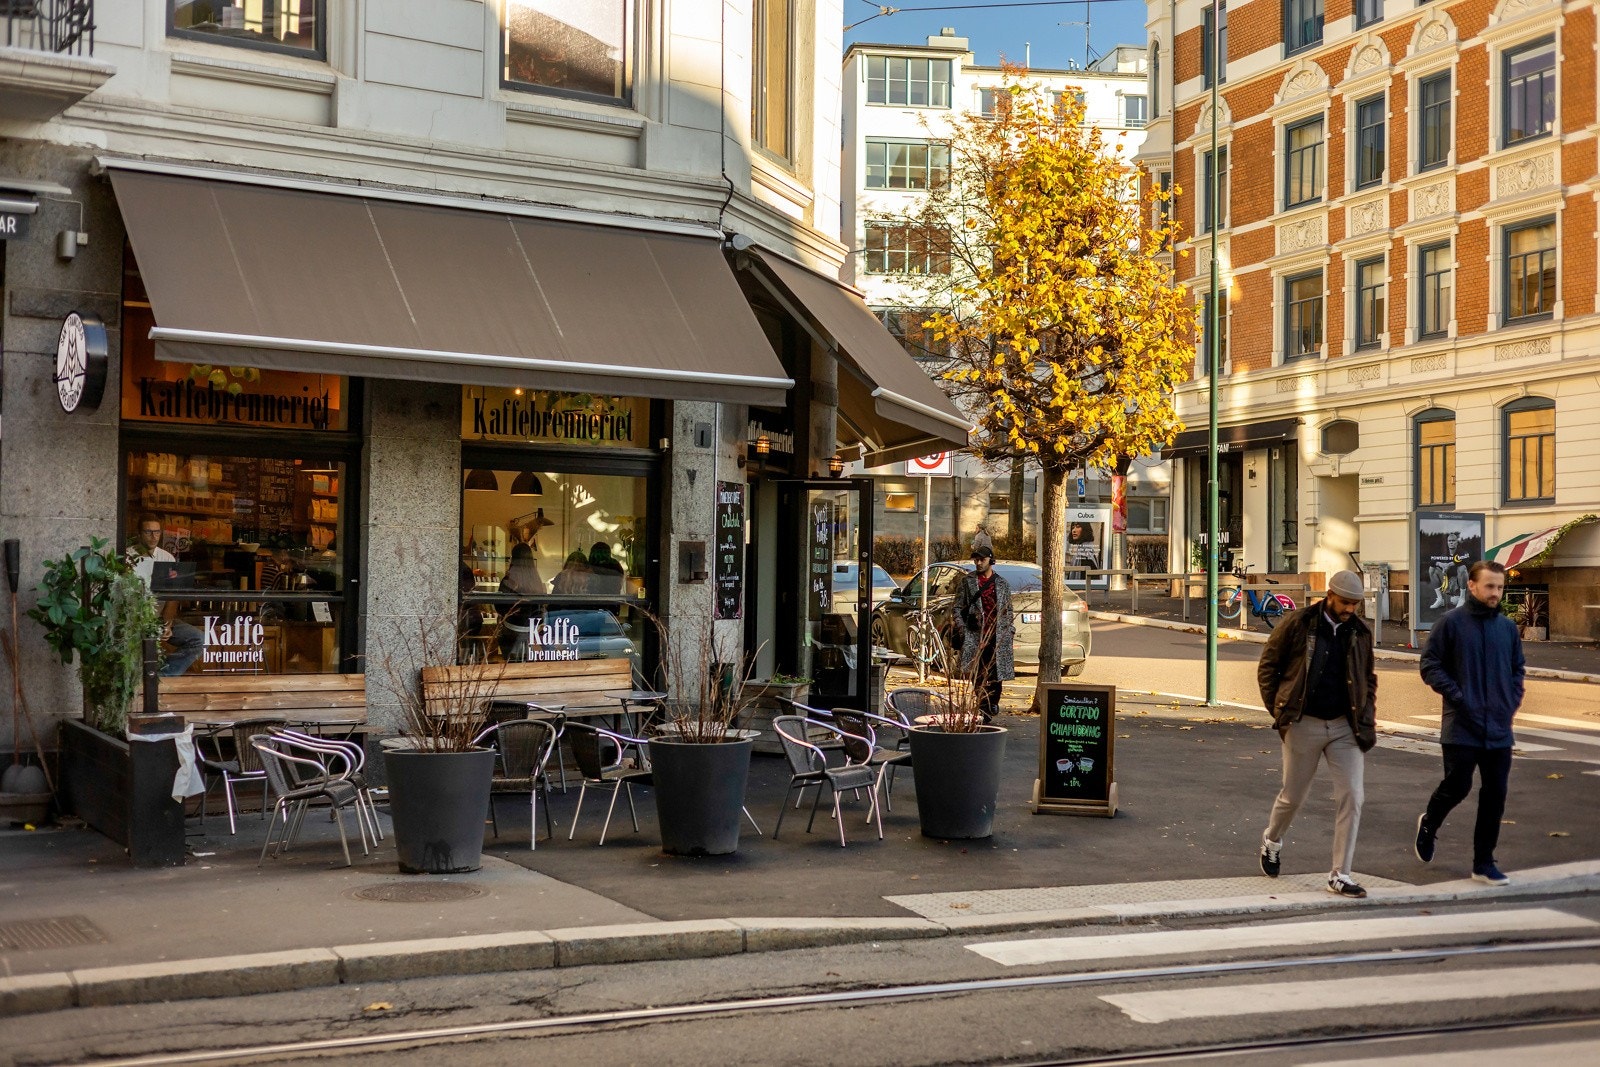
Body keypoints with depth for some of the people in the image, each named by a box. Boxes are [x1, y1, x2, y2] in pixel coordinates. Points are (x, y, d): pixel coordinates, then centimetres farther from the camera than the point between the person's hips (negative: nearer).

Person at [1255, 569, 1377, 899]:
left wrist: (1366, 719, 6)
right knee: (1293, 796, 8)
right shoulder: (1298, 625, -7)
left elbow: (1369, 678, 18)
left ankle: (1339, 875, 0)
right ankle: (1272, 840, 40)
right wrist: (1278, 711, -4)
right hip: (1304, 724, -3)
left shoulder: (1360, 633, 5)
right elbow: (1267, 667, 0)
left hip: (1345, 726, 3)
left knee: (1351, 798, -6)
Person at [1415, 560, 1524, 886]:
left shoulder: (1508, 627, 9)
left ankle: (1484, 863, 15)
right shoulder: (1451, 623, -6)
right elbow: (1429, 665, -5)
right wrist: (1457, 696, -13)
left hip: (1499, 729, 5)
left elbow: (1517, 669, 20)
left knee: (1495, 795, 4)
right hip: (1462, 727, -4)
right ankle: (1428, 825, 30)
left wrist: (1513, 701, 6)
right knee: (1456, 787, -2)